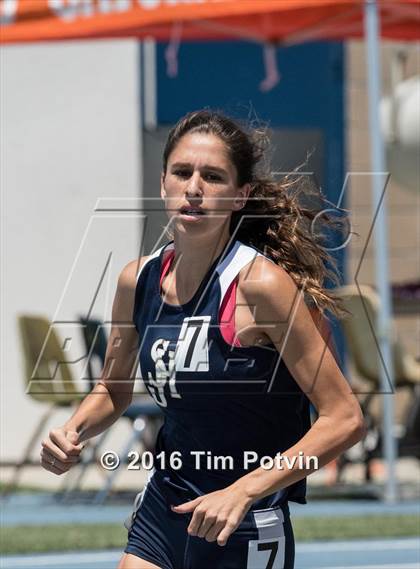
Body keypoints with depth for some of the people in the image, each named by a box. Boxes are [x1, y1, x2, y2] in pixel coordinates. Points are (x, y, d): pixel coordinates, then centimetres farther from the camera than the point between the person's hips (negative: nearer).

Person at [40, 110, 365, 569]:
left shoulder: (262, 285, -18)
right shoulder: (137, 280, -1)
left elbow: (343, 419, -18)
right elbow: (112, 390, 17)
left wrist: (243, 491, -25)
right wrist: (73, 431, -4)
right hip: (159, 514, 5)